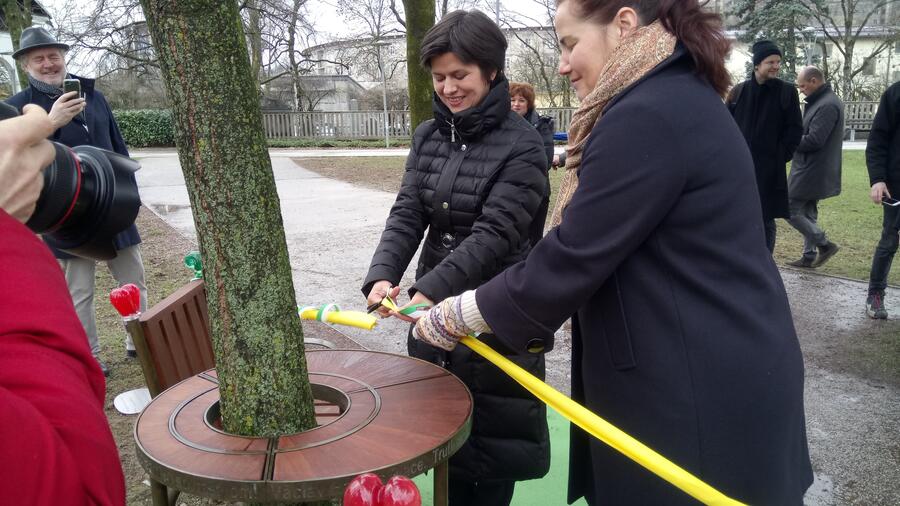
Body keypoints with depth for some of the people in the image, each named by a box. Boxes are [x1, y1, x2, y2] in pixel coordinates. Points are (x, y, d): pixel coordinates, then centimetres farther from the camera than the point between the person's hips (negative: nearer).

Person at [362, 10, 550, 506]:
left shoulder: (521, 144, -13)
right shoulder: (428, 136, 5)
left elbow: (495, 233, -21)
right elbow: (406, 215, -2)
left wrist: (430, 289, -30)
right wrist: (382, 275, -19)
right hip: (433, 310, 5)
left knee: (491, 434, 9)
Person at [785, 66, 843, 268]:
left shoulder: (827, 105, -19)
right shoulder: (824, 101, 14)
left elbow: (813, 140, -24)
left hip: (811, 171, -10)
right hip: (813, 171, 10)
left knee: (791, 210, -5)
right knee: (808, 214, 15)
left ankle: (824, 244, 3)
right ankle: (809, 256, 22)